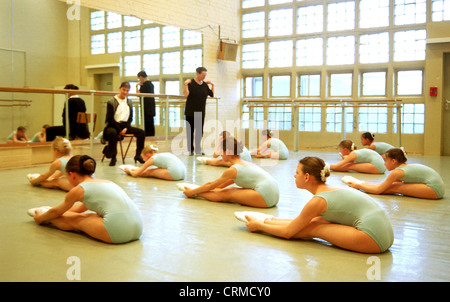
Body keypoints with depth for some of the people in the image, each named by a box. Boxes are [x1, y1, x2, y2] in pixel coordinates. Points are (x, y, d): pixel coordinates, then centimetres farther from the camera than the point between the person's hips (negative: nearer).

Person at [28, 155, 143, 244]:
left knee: (74, 221, 18)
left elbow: (56, 212, 23)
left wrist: (40, 218, 43)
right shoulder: (106, 182, 25)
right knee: (90, 215, 27)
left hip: (118, 232, -7)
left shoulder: (78, 190, 5)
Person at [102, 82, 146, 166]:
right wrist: (119, 130, -16)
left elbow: (130, 118, 12)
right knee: (112, 133, -40)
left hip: (125, 125, 5)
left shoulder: (129, 102, 13)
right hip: (113, 126, -5)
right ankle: (113, 157, -25)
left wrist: (126, 128, -7)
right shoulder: (111, 102, -4)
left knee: (141, 132, -15)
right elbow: (110, 119, -9)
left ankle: (138, 155, -5)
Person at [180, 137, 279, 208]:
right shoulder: (245, 163, 20)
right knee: (232, 189, 17)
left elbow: (211, 185, 4)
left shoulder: (233, 169, -6)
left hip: (265, 197, -9)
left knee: (224, 195, 3)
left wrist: (192, 192, 17)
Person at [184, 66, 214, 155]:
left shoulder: (205, 84, 8)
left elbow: (212, 95, 12)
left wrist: (212, 85, 5)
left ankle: (198, 149, 13)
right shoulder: (191, 83, -8)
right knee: (190, 130, 1)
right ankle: (190, 150, 10)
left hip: (201, 112, 5)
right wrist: (186, 84, -27)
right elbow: (186, 95, -19)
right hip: (190, 111, -4)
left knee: (200, 131, 5)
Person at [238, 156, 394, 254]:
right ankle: (268, 220, 25)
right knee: (317, 220, 13)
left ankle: (263, 222, 13)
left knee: (313, 228, -2)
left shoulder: (318, 200, -13)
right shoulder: (331, 189, 13)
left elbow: (287, 232, -4)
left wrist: (258, 226, 9)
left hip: (373, 236, -9)